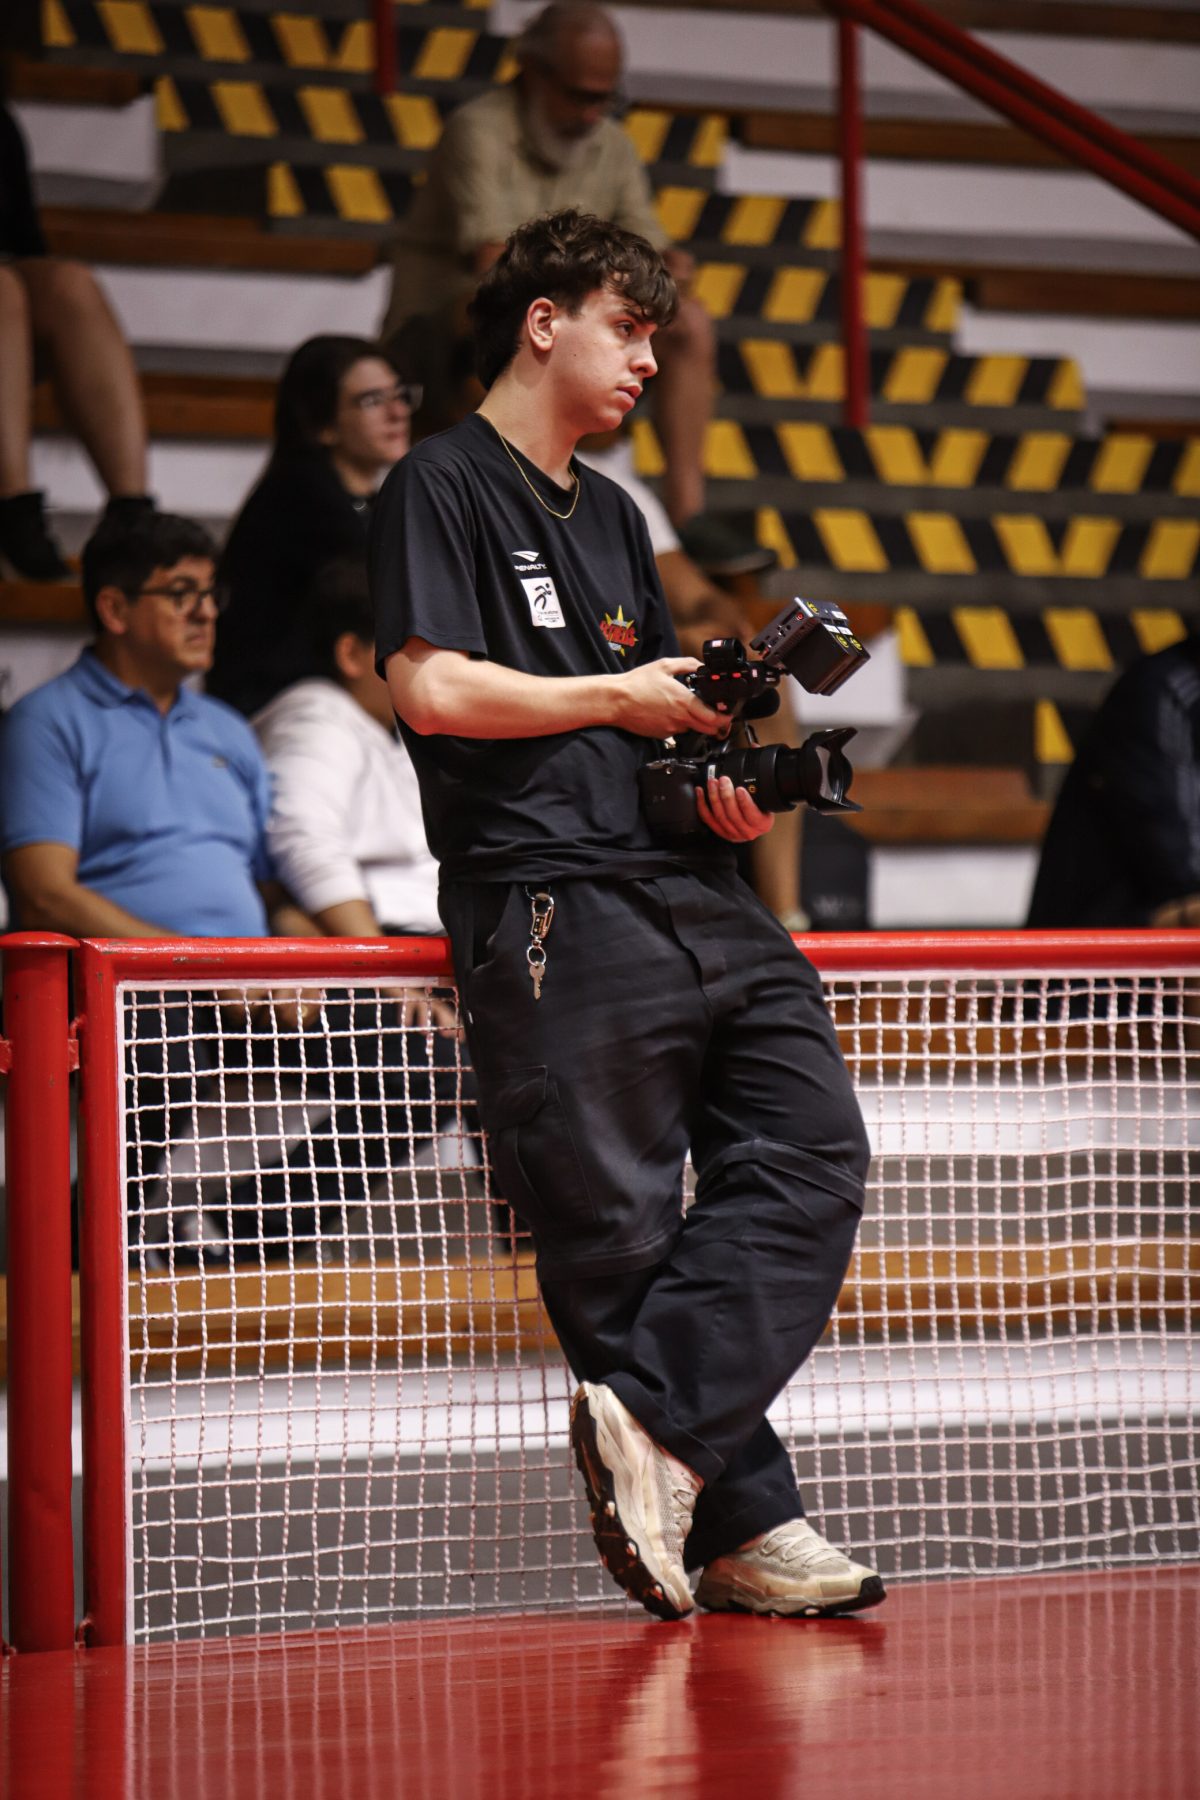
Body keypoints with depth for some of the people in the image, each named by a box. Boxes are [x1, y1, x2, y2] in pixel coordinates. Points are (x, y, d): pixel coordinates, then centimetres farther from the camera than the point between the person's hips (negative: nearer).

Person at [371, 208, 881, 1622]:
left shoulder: (611, 517, 27)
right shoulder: (443, 487, 1)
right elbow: (433, 689, -13)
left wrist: (726, 789, 9)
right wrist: (618, 697, -3)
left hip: (686, 886, 8)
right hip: (550, 907, -8)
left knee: (813, 1157, -10)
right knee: (618, 1231, -8)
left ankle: (651, 1420, -19)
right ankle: (740, 1523, -8)